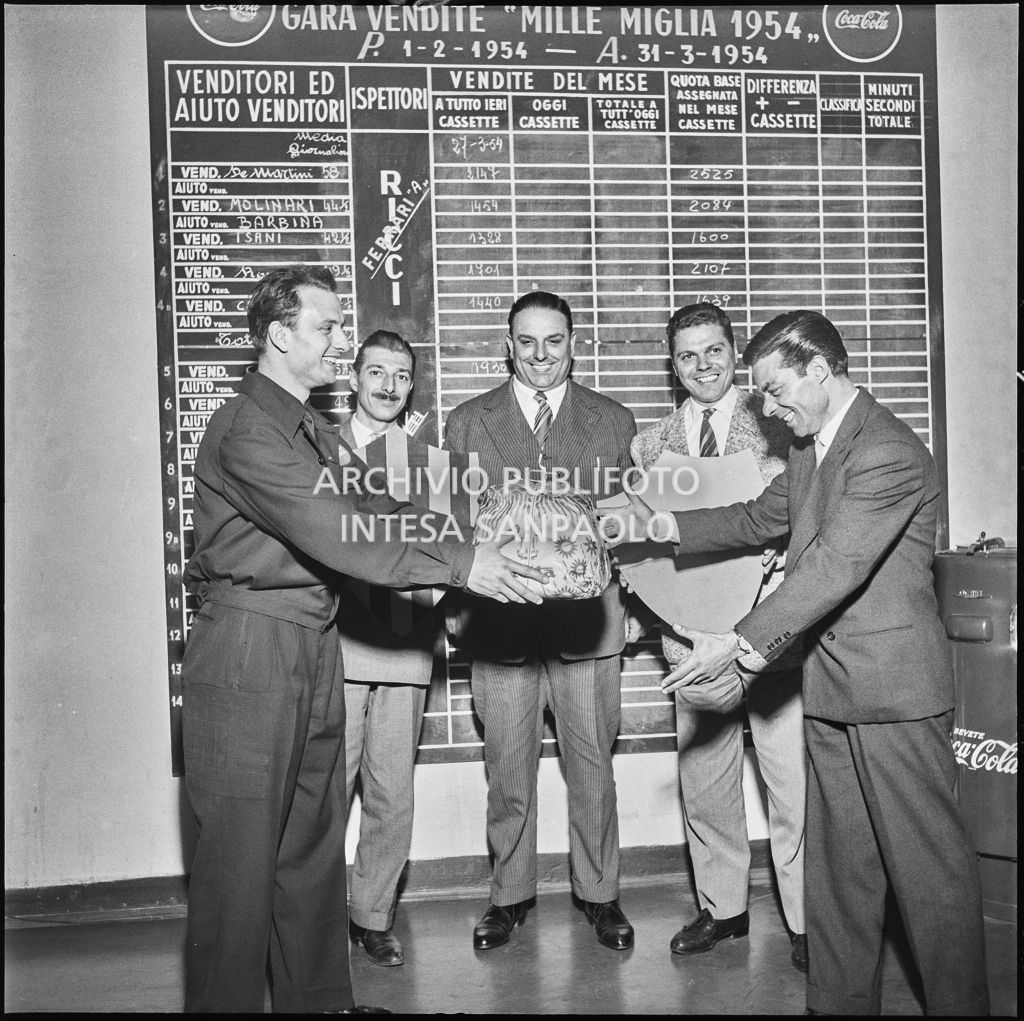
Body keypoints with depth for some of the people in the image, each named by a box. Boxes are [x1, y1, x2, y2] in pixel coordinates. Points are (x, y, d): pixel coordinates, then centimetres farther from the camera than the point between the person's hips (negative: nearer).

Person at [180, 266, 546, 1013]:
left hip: (314, 644, 9)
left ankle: (319, 996, 28)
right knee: (241, 848, 0)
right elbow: (332, 536, -23)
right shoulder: (247, 428, -14)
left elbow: (369, 516, 8)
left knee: (314, 839, 16)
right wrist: (459, 566, -23)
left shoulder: (319, 432, 16)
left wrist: (474, 536, -5)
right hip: (249, 647, -9)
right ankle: (225, 1000, 13)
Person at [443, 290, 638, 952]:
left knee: (593, 766, 8)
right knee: (507, 771, 9)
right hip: (500, 618, 0)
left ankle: (600, 894, 24)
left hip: (587, 617, 0)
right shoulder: (467, 423, 9)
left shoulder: (614, 421, 9)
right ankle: (511, 895, 25)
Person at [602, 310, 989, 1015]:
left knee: (928, 861, 3)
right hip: (831, 687, 9)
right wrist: (663, 526, 14)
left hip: (893, 689, -9)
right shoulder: (813, 447, 11)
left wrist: (741, 644, -25)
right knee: (839, 860, 16)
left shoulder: (889, 452, -19)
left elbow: (835, 567, -25)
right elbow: (762, 518, 23)